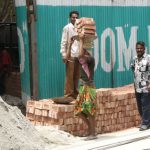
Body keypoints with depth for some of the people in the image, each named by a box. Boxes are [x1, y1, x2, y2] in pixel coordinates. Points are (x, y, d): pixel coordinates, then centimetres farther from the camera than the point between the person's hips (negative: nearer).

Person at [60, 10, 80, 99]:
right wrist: (64, 55, -10)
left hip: (79, 55, 4)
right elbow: (63, 42, -4)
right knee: (69, 76, -2)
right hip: (70, 55, -4)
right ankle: (68, 94, 3)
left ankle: (75, 93, 16)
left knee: (77, 76, 8)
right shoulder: (67, 28, -2)